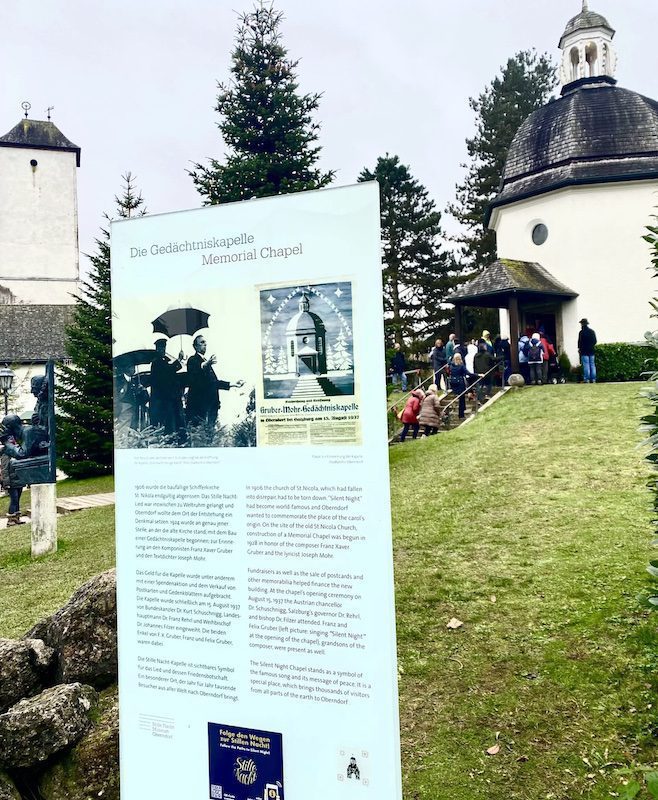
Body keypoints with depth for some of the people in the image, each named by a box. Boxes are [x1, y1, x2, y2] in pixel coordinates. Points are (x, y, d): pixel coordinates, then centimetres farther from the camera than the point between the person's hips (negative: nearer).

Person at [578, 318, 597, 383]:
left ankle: (587, 379, -9)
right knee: (592, 364, 8)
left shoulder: (582, 332, -9)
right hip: (591, 350, 6)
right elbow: (595, 341, 13)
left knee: (586, 365, -6)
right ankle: (593, 379, 7)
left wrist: (579, 348, 3)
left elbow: (580, 341, -9)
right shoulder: (592, 331, 11)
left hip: (584, 351, -6)